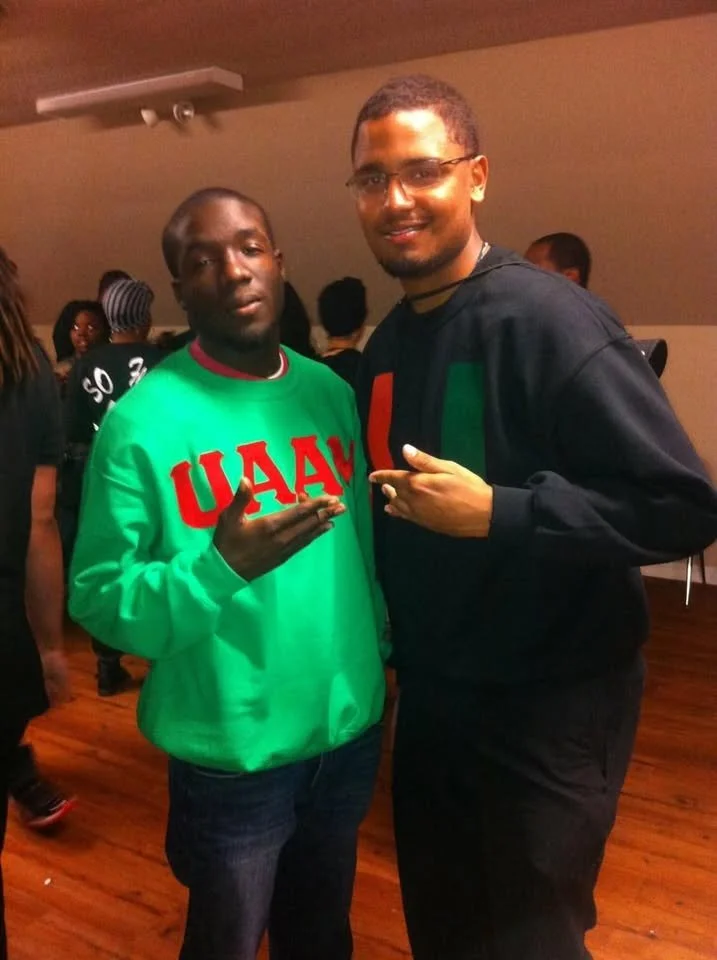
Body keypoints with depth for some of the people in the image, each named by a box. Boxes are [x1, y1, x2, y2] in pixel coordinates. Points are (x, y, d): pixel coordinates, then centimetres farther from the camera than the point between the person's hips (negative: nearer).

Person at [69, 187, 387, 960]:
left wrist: (389, 645, -1)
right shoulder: (143, 420, -15)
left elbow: (366, 543, 5)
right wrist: (220, 567, -31)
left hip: (351, 730, 5)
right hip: (231, 755, -4)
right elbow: (97, 600, -17)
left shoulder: (331, 392, 1)